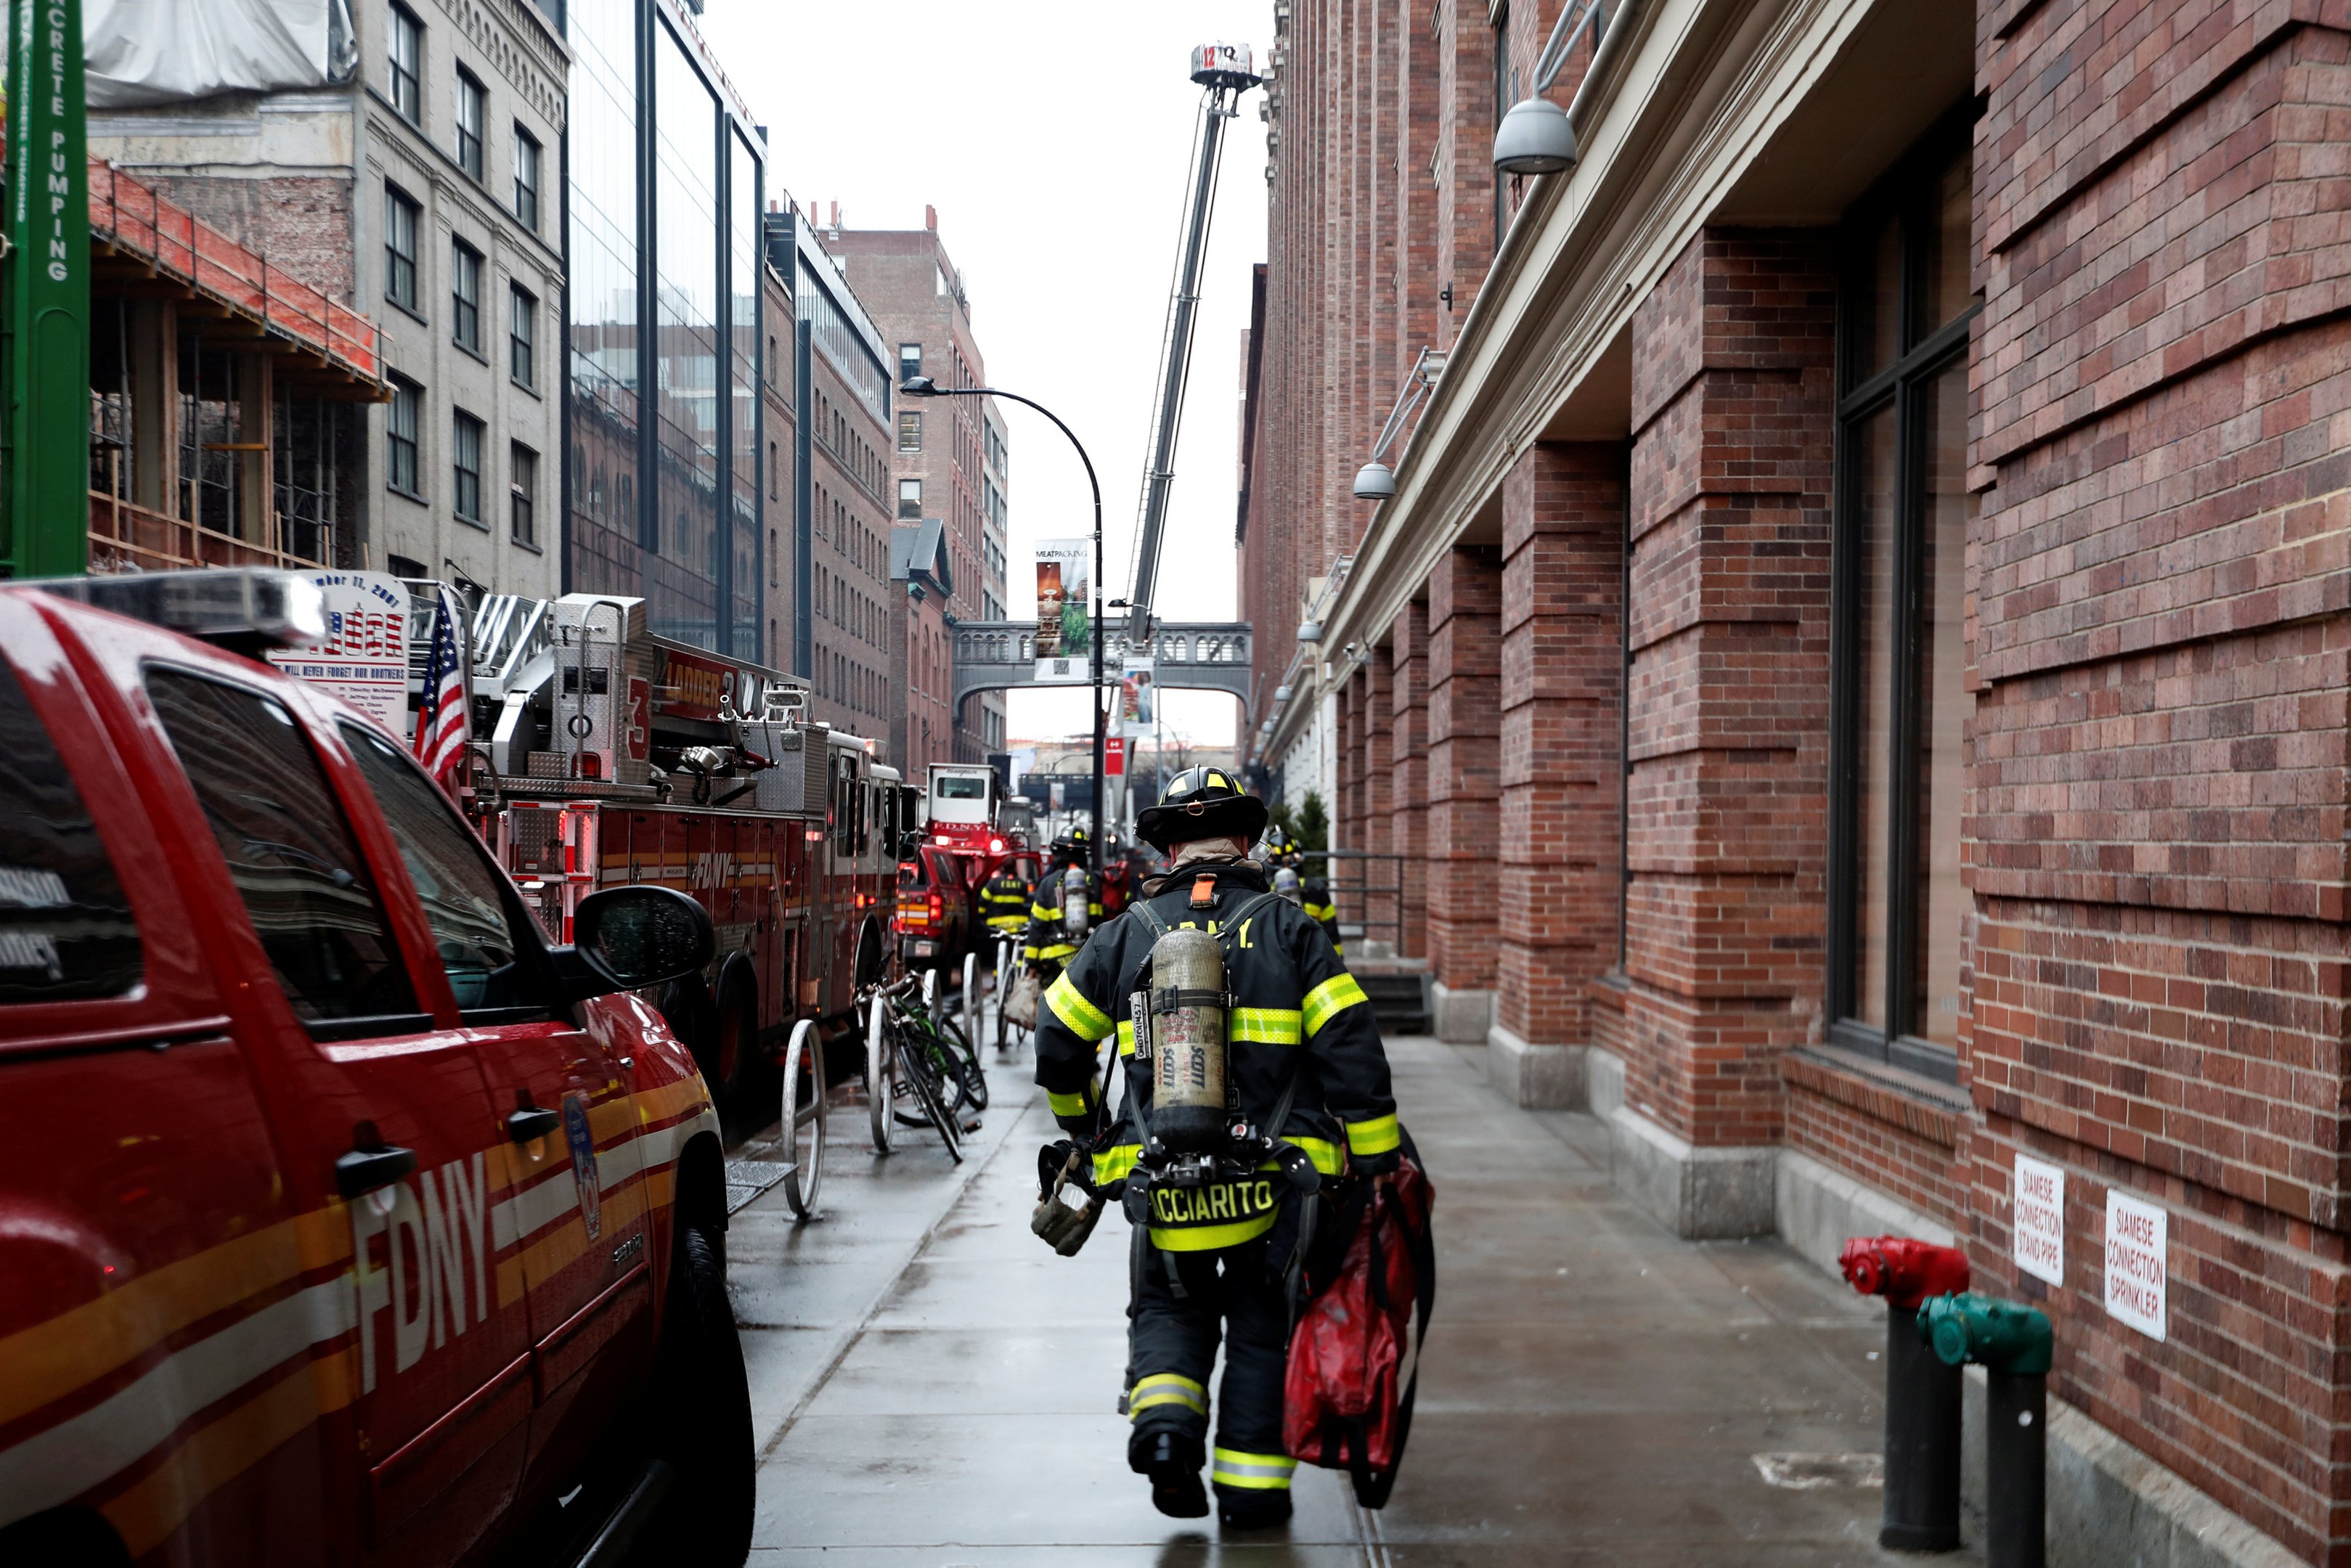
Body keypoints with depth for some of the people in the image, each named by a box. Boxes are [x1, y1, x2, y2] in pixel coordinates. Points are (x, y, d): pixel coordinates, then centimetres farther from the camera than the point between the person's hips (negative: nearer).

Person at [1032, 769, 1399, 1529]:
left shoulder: (1127, 933, 4)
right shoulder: (1288, 928, -1)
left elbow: (1056, 1041, 7)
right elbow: (1352, 1050, -7)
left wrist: (1085, 1127, 24)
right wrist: (1376, 1162, 0)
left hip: (1161, 1184, 1)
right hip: (1277, 1178, -1)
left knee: (1170, 1309, 22)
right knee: (1262, 1325, 17)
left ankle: (1165, 1415, -3)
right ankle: (1250, 1485, 19)